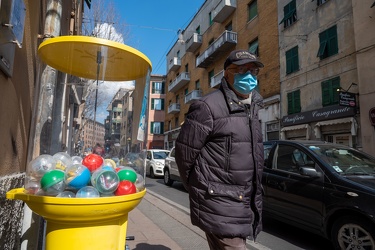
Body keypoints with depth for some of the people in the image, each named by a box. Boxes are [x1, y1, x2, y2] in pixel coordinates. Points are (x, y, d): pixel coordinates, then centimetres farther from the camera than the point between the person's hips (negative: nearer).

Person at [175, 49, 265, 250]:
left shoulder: (251, 109, 12)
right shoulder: (208, 107, -14)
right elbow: (184, 152, -11)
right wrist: (200, 190, 3)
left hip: (244, 205, 8)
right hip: (219, 206, -7)